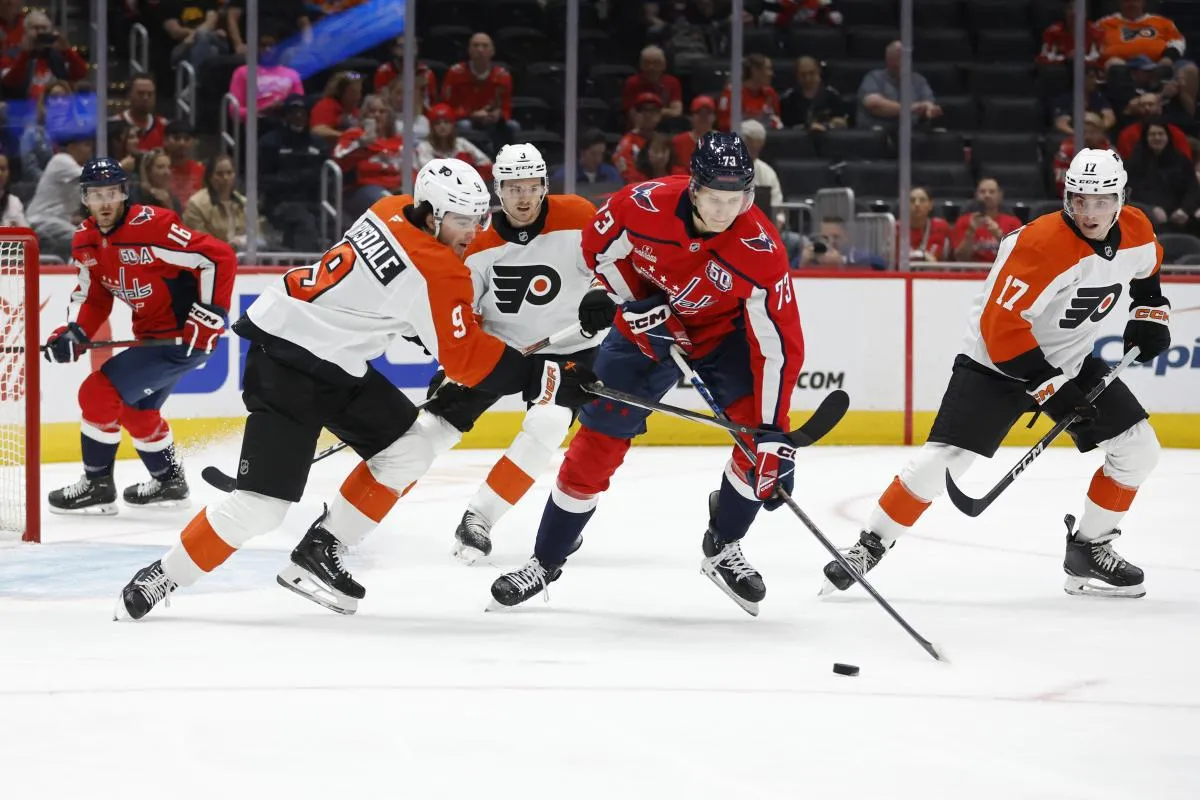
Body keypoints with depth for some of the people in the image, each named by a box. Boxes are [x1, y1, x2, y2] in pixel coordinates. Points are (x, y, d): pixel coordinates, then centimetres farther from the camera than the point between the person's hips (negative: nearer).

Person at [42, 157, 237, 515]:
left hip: (185, 335, -9)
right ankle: (168, 480, 44)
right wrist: (73, 333, -10)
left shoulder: (152, 227, -24)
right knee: (135, 409, 25)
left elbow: (219, 258, -24)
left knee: (99, 392, -12)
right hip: (152, 333, 9)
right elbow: (92, 296, 9)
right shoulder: (86, 241, 1)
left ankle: (97, 484, 0)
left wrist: (209, 316, -23)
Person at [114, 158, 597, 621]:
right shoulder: (435, 271, -22)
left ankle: (318, 554, 14)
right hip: (286, 360, -10)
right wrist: (549, 379, -15)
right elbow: (466, 358, -18)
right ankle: (160, 579, 0)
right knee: (264, 500, -14)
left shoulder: (394, 212, 2)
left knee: (409, 444, 10)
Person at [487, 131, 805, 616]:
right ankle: (546, 561, 16)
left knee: (759, 428, -20)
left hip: (724, 330, 0)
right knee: (598, 443, -1)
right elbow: (599, 245, -7)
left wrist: (774, 435, -34)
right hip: (647, 326, 0)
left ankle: (723, 550, 3)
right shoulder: (644, 203, -30)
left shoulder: (761, 251, -32)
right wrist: (639, 301, -17)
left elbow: (778, 347, -30)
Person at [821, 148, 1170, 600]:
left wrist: (1150, 313, 7)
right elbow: (1001, 328, -29)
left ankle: (1090, 549, 14)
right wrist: (1052, 391, -29)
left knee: (1137, 448, -1)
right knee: (941, 460, -16)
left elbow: (1146, 265, 21)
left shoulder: (1136, 231, -7)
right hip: (996, 360, -7)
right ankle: (870, 546, -1)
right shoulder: (1041, 244, -30)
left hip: (1073, 360, 7)